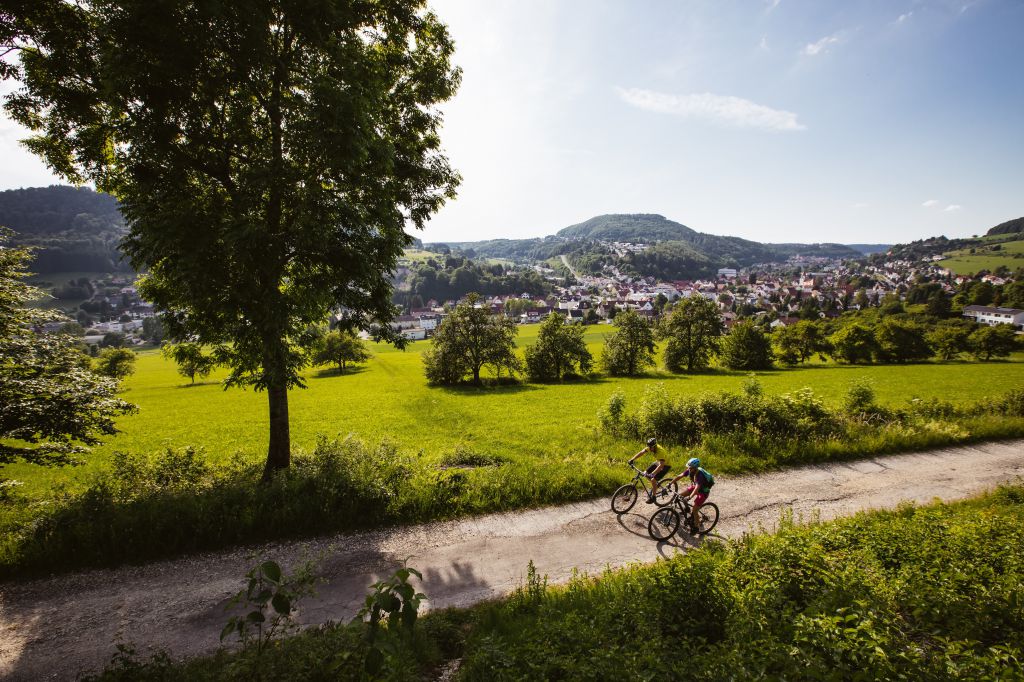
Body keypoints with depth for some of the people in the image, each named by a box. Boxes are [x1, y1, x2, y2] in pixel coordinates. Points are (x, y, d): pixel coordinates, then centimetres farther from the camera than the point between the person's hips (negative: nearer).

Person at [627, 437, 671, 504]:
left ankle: (653, 497, 1)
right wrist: (632, 459, -30)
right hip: (658, 462, 8)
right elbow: (641, 452, -17)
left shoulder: (660, 451, -37)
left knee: (653, 480, -18)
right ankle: (655, 486, 23)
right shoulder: (650, 448, -16)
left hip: (665, 465, -8)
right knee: (645, 473, 0)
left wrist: (652, 474, -54)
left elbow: (661, 465, -45)